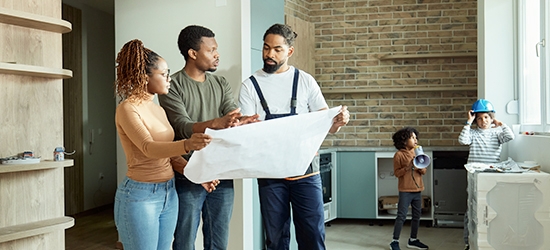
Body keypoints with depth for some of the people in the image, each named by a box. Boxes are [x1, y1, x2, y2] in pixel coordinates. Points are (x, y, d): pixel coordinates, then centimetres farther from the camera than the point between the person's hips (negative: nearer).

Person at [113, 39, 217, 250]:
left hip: (168, 193, 8)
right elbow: (148, 148, -28)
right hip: (140, 196, -8)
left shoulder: (158, 109, 12)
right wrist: (187, 145, -46)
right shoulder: (128, 109, -13)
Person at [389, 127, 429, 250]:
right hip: (405, 190, -6)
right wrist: (408, 167, -21)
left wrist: (420, 168, -9)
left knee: (417, 215, 11)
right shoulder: (399, 155, -7)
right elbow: (397, 173, -9)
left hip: (417, 189, 6)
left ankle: (413, 240, 24)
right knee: (402, 216, -5)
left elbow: (424, 171, 13)